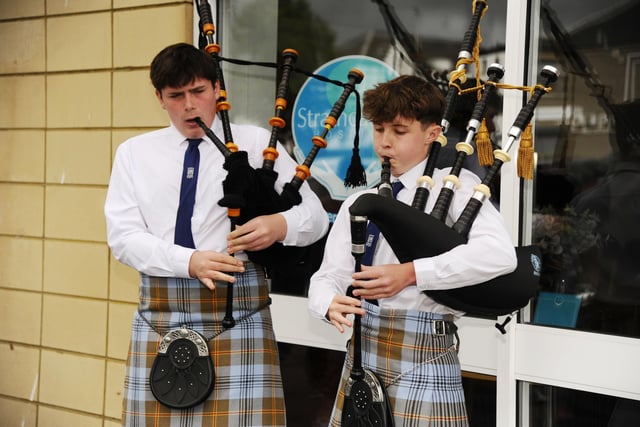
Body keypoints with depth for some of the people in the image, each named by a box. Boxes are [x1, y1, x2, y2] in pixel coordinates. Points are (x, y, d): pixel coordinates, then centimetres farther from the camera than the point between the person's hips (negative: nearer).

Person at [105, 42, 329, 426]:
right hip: (161, 311, 2)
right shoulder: (134, 153, 11)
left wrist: (280, 225, -19)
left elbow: (315, 215, 5)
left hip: (237, 308, -2)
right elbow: (123, 235, 0)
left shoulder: (255, 142, 6)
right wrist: (190, 261, -16)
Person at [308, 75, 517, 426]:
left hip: (422, 354, -5)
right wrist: (331, 304, -17)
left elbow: (499, 254, -18)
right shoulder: (358, 203, 13)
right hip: (362, 349, 5)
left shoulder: (454, 184, -2)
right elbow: (328, 276, 7)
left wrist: (411, 273, -19)